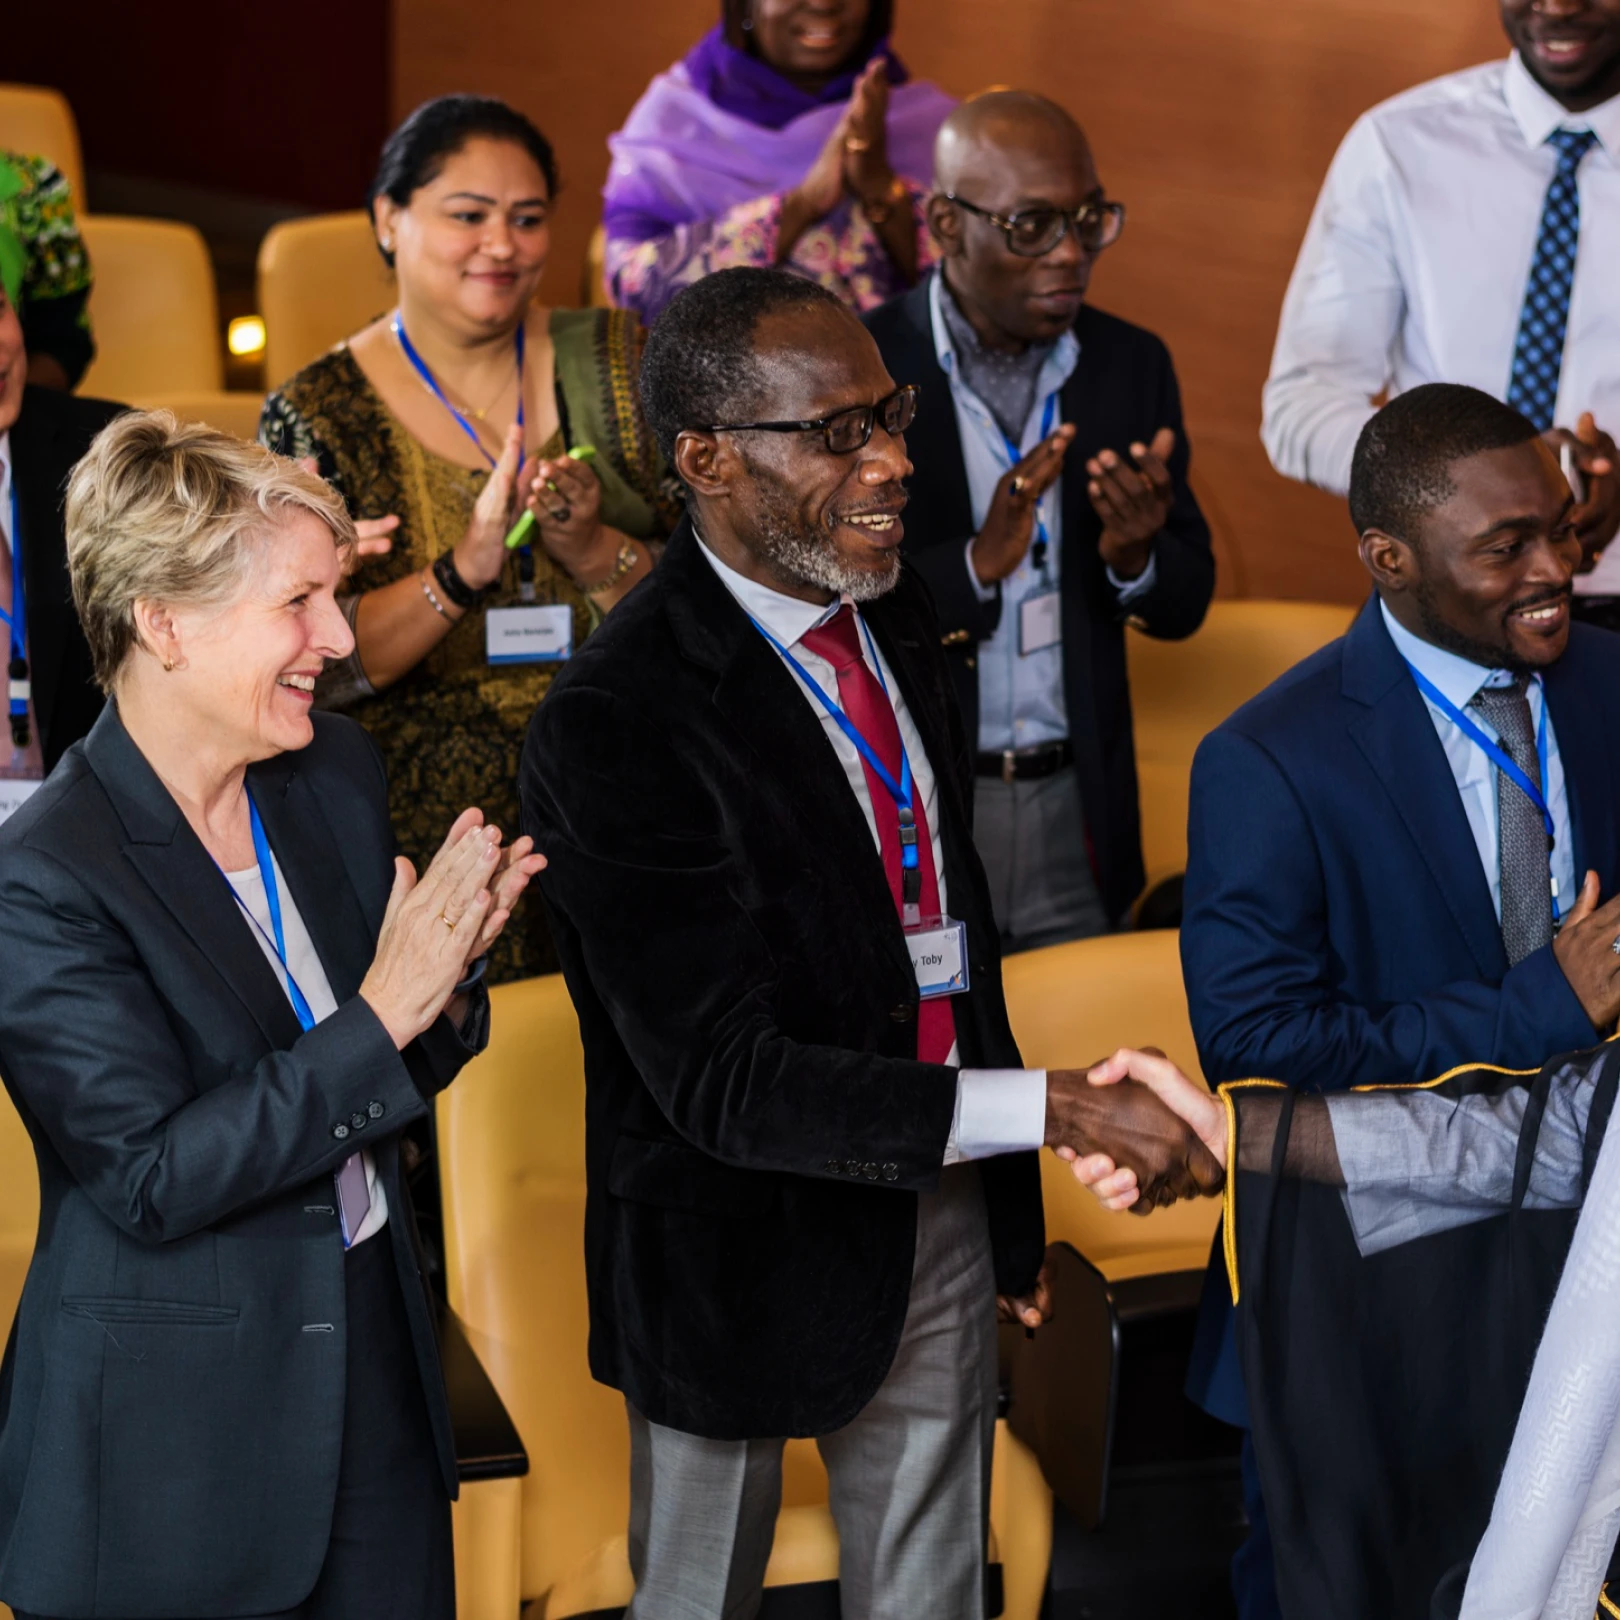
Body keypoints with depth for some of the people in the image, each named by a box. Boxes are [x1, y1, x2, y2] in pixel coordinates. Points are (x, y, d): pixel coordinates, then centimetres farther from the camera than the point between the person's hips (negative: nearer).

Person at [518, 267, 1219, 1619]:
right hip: (749, 1250, -6)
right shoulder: (617, 726, -25)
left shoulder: (894, 618, 1)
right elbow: (726, 1078, -28)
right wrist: (1053, 1110, -32)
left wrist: (1011, 1209, 16)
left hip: (940, 1225, 7)